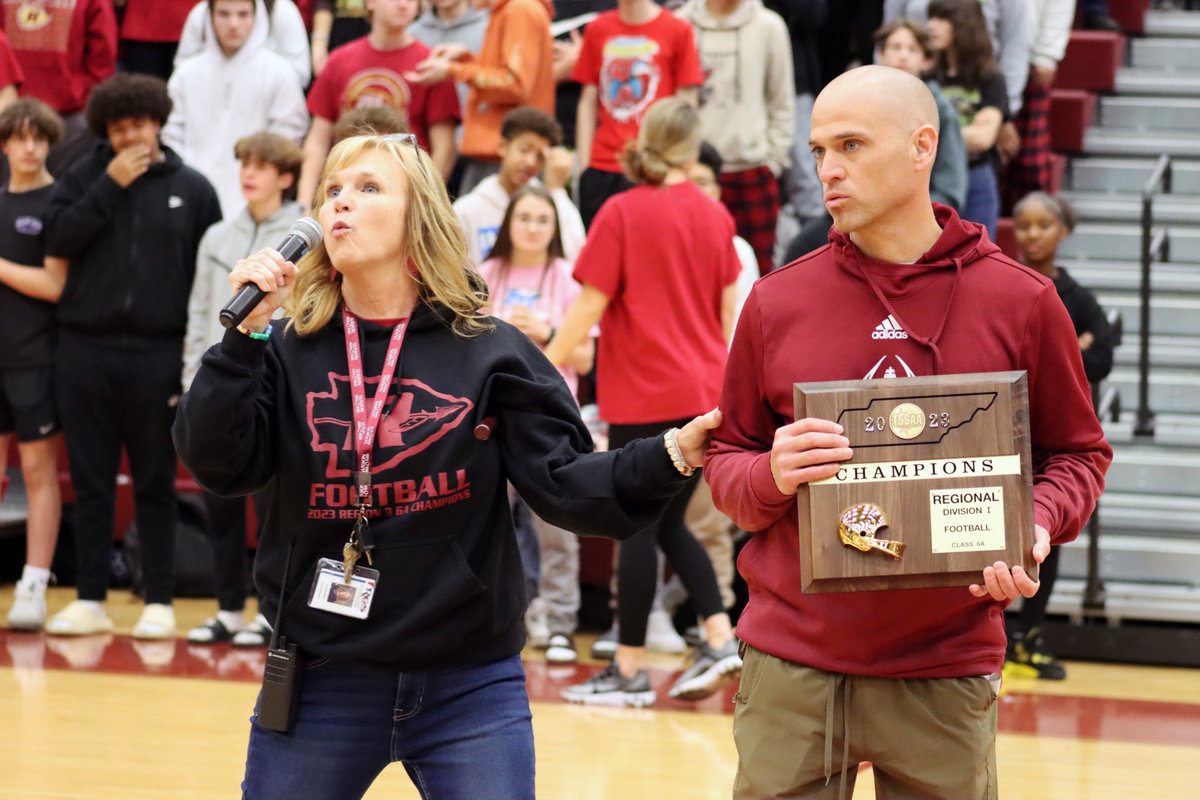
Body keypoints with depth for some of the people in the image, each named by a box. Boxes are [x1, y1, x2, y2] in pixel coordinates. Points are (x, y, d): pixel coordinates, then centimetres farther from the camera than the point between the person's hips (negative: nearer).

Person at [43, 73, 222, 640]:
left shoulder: (192, 189, 3)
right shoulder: (85, 178, 7)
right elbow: (59, 238, -7)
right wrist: (110, 185, -11)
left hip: (157, 354, -1)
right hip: (86, 351, 2)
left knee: (156, 485, 3)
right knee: (91, 483, 5)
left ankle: (159, 603, 7)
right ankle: (89, 600, 11)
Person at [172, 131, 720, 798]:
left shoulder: (489, 351, -2)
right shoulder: (287, 348, 2)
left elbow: (564, 482, -6)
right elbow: (218, 466, -9)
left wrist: (671, 456, -21)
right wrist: (246, 332, -15)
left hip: (469, 687, -1)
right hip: (322, 685, 1)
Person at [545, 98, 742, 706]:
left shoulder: (623, 213, -8)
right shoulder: (713, 216, 6)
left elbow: (590, 306, -10)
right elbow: (729, 310, 11)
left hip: (644, 395, -5)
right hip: (704, 393, 5)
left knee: (639, 529, 0)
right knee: (670, 524, 16)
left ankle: (629, 671, 4)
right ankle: (720, 638, 4)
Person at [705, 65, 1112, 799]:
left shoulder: (1021, 303, 0)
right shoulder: (777, 303, 3)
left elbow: (1078, 454, 8)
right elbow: (726, 461, 11)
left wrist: (1036, 526, -12)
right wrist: (772, 476, -12)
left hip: (946, 673, -1)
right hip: (792, 670, 1)